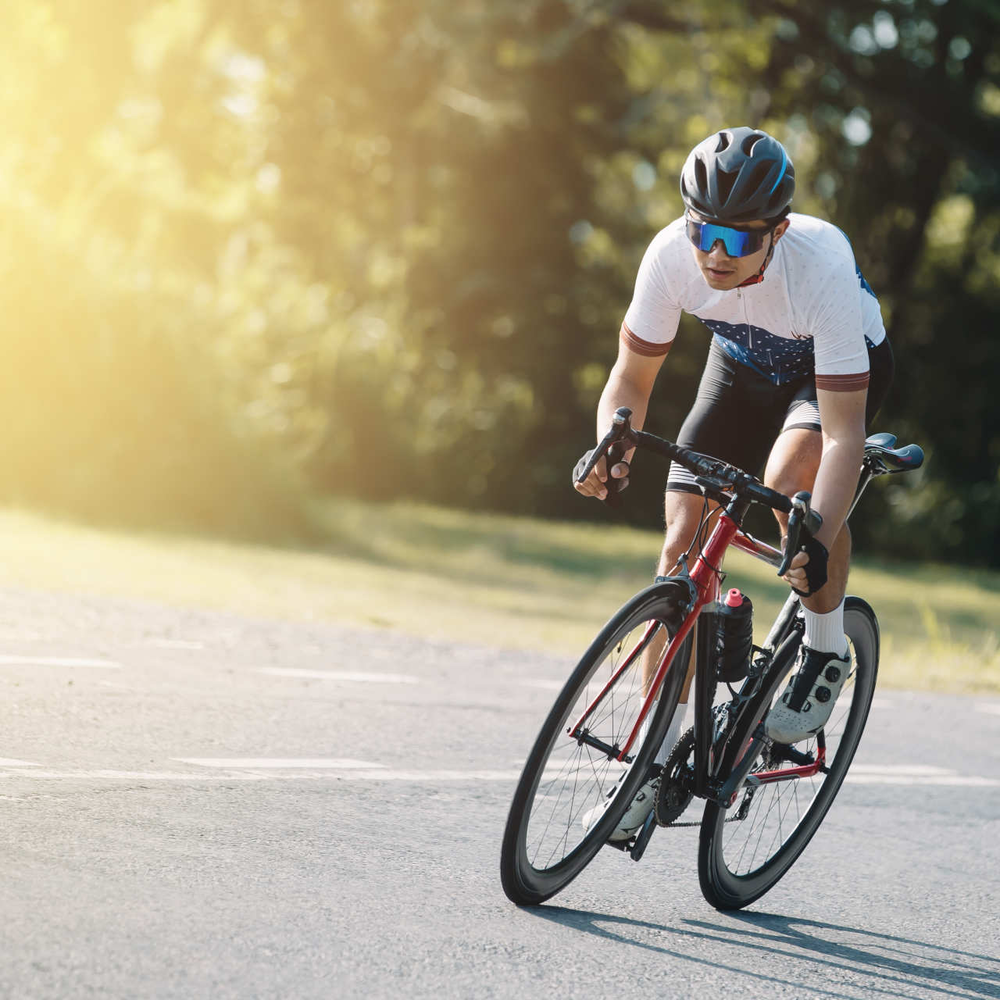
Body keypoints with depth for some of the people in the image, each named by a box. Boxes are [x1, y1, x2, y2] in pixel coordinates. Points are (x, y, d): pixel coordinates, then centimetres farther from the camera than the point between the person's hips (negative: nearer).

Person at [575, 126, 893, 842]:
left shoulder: (822, 268, -39)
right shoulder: (672, 255, -29)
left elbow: (844, 432, -39)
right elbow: (632, 379, -16)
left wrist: (818, 544, -51)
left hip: (847, 365, -4)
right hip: (743, 366, 4)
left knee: (790, 474, -36)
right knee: (684, 541, -10)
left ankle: (827, 652, -9)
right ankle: (658, 757, 1)